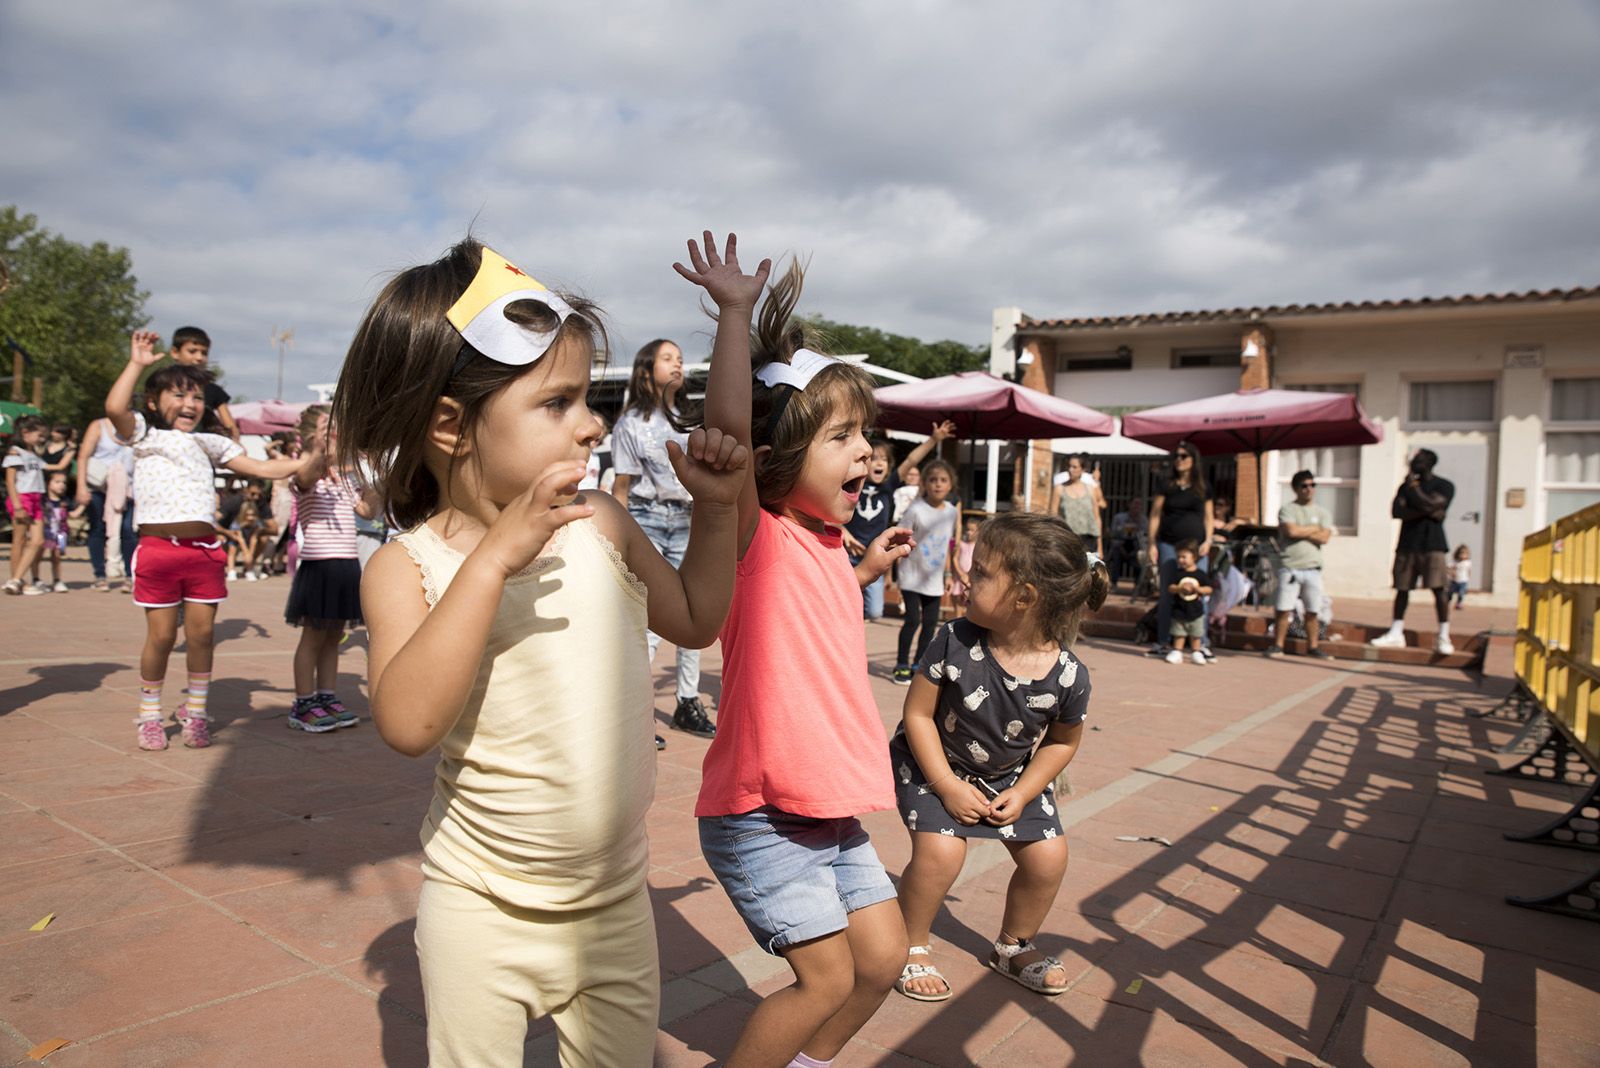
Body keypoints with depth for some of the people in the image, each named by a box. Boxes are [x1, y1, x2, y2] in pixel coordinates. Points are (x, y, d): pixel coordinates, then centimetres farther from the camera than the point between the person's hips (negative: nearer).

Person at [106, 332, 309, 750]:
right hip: (158, 547, -3)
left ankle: (195, 711, 18)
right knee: (161, 635, 1)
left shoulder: (209, 444, 21)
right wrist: (136, 363, -6)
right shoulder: (144, 436, 8)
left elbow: (261, 468, 19)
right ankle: (150, 716, 18)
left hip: (204, 549, 3)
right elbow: (114, 408, -13)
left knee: (201, 633, 4)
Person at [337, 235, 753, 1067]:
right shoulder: (407, 566, -15)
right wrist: (495, 557, -35)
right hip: (483, 912, -3)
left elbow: (694, 620, 12)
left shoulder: (600, 527, -4)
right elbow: (407, 723, -32)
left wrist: (715, 506, 0)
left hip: (615, 903, 4)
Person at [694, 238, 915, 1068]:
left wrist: (867, 570, 22)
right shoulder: (754, 535, -16)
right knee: (828, 976, -3)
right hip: (760, 816, -8)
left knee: (883, 956, 16)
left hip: (831, 812, 8)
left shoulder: (826, 546, 8)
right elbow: (727, 424, -34)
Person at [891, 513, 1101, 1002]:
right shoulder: (955, 641, -27)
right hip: (932, 763, -2)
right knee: (940, 850, -21)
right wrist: (948, 787, -20)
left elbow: (1062, 741, -2)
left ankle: (1014, 946, 27)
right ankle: (912, 947, 7)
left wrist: (1021, 794, -11)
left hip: (1011, 775, 3)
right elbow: (918, 714, -18)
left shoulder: (1068, 675, -23)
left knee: (1047, 856, -3)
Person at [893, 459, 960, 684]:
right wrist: (894, 574, -14)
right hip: (912, 576, -5)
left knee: (931, 623, 7)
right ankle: (902, 665, 8)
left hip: (934, 579, 5)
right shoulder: (916, 510, -15)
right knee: (913, 619, -7)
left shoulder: (952, 511, 1)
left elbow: (947, 545, 11)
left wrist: (948, 575, 13)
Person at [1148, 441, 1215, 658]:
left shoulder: (1202, 488, 10)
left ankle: (1202, 643, 2)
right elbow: (1155, 515, 5)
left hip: (1196, 545, 0)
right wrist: (1152, 543, -3)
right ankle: (1163, 642, 7)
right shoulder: (1167, 487, 7)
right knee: (1166, 593, 1)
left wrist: (1207, 541, -1)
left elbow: (1209, 517, 13)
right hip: (1168, 545, 0)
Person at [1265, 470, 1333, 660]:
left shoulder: (1322, 512, 12)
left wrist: (1301, 531, -7)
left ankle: (1313, 647, 15)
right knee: (1283, 609, -3)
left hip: (1313, 568, 3)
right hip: (1289, 567, -3)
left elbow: (1324, 538, -2)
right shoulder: (1287, 510, 2)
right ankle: (1277, 646, 7)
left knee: (1312, 611, 6)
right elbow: (1291, 531, -15)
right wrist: (1314, 529, -1)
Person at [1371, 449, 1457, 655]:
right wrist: (1425, 512, -12)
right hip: (1407, 545, 4)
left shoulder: (1444, 486, 1)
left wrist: (1414, 487, -10)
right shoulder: (1405, 486, 13)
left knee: (1440, 589, -10)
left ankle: (1443, 637, -8)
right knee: (1402, 589, 5)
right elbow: (1397, 511, -2)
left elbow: (1430, 505, -16)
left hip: (1433, 546, -4)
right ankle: (1395, 634, 9)